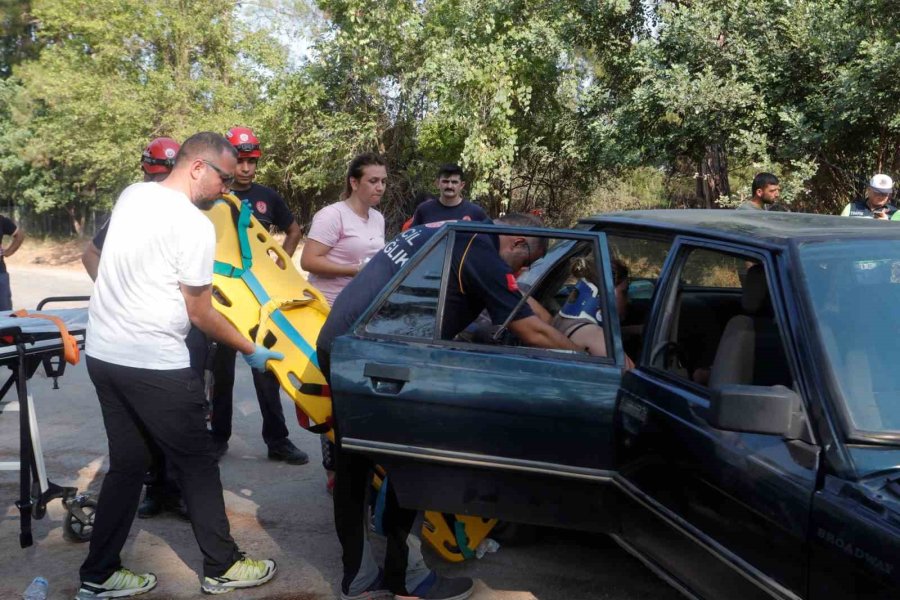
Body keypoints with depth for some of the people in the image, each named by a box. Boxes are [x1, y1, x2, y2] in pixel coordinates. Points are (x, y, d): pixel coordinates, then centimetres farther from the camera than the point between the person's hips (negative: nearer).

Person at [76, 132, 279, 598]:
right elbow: (201, 315, -10)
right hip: (155, 366, -8)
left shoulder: (131, 195, 7)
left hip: (101, 352, 8)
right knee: (197, 465, 7)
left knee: (127, 464, 16)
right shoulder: (194, 226, -15)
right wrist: (250, 351, 2)